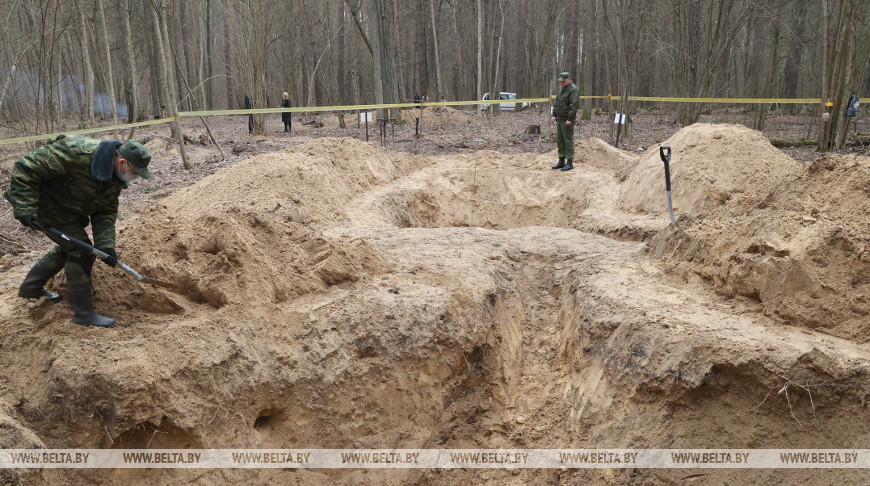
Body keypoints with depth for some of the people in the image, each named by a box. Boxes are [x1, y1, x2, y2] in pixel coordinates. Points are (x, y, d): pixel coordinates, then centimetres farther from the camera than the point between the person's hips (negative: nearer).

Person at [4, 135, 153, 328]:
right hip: (44, 201, -9)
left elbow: (105, 213, -3)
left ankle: (30, 288, 42)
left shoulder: (116, 180, -8)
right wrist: (24, 209, -31)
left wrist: (106, 245, -17)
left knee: (70, 247, 21)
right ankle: (84, 314, -4)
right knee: (81, 250, -13)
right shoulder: (78, 153, -35)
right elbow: (26, 167, -30)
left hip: (68, 207, 9)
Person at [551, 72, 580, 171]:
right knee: (559, 141, 11)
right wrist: (554, 115, 12)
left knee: (568, 141, -5)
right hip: (559, 119, 9)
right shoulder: (561, 89, 16)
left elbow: (574, 105, -19)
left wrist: (569, 119, -22)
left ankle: (570, 162, 0)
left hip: (567, 120, -9)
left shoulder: (574, 89, -12)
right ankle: (561, 161, 18)